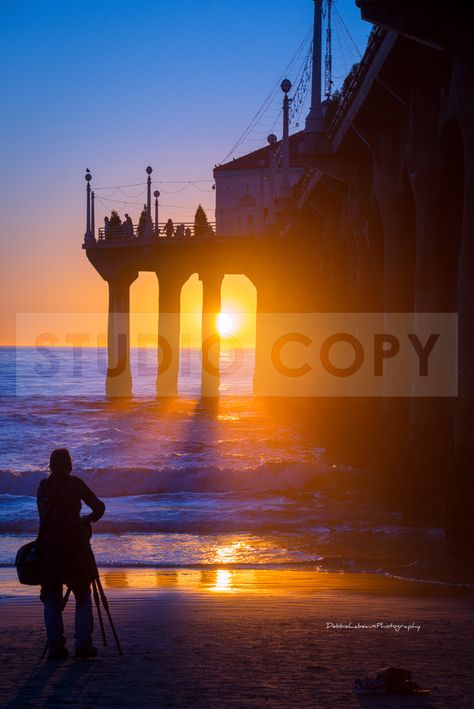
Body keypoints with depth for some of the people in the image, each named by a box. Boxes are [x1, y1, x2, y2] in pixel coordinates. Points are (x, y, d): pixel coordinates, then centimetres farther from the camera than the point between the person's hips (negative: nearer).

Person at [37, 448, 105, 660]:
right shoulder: (75, 483, 1)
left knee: (51, 596, 7)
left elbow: (43, 514, 12)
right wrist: (88, 519, 23)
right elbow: (99, 507, 3)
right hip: (74, 543, -2)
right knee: (82, 593, 6)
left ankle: (55, 645, 0)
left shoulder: (43, 486, 8)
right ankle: (83, 643, -2)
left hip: (48, 545, 2)